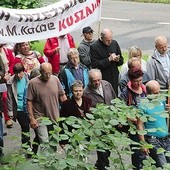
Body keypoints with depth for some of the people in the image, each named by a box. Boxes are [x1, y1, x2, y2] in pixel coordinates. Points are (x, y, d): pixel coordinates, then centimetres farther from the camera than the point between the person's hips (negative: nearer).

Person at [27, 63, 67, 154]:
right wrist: (31, 118, -12)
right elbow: (29, 102, -8)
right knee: (44, 143, -12)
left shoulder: (55, 79, 1)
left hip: (55, 118, 4)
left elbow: (62, 96, 10)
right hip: (40, 118, -4)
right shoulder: (33, 83, -11)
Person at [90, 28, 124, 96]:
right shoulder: (94, 47, -10)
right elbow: (95, 65, -16)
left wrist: (117, 60, -9)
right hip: (102, 79, -5)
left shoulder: (114, 43, 6)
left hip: (114, 79, 5)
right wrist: (109, 59, -19)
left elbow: (121, 61, 15)